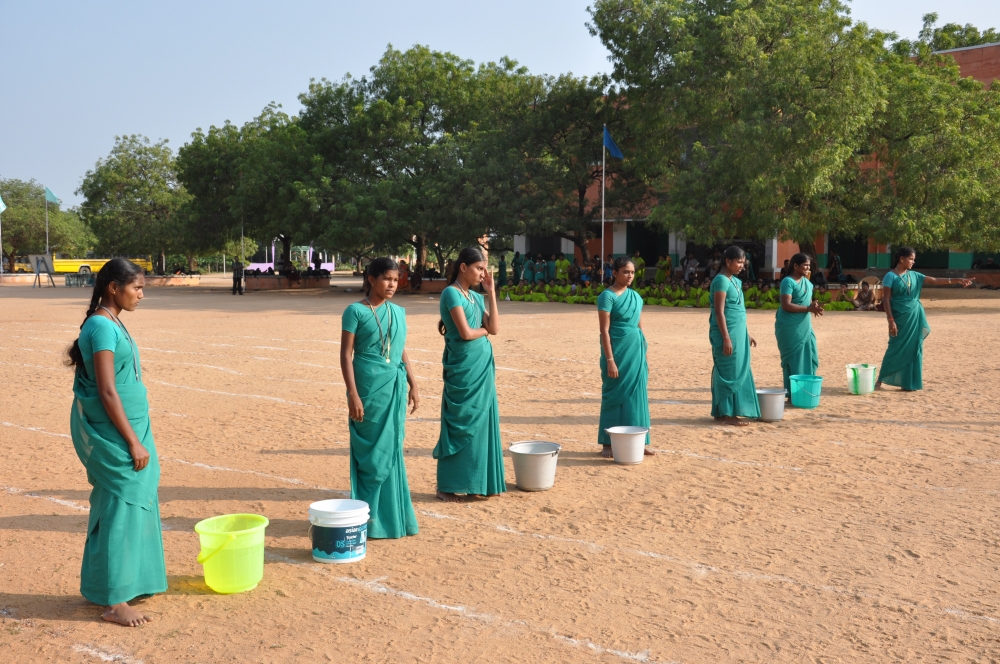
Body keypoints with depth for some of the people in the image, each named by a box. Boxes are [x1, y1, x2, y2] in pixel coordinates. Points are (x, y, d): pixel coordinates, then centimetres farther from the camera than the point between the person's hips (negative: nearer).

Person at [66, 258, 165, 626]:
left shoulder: (112, 324, 12)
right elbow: (106, 392, -21)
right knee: (121, 509, -4)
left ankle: (124, 582, 26)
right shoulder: (102, 327, -17)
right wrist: (134, 442, -19)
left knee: (130, 505, 15)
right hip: (112, 433, -9)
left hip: (124, 429, 9)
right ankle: (114, 600, 5)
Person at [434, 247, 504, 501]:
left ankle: (480, 481, 19)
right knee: (460, 426, -3)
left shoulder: (475, 296, 14)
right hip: (462, 369, -8)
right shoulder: (451, 293, -10)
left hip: (483, 367, 8)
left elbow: (495, 328, 4)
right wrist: (485, 330, 1)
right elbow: (465, 333, -18)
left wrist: (491, 292, 5)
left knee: (481, 423, 10)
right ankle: (446, 486, 6)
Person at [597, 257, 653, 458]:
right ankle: (607, 443, 8)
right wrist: (610, 360, -17)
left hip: (636, 350, 6)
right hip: (618, 350, -6)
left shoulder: (636, 296, 12)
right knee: (614, 395, -1)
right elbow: (604, 330, -12)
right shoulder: (607, 296, -8)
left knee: (636, 394, 8)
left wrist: (643, 354, 14)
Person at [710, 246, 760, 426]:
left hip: (738, 332, 9)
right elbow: (719, 312, -17)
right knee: (730, 372, -5)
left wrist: (747, 334, 20)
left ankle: (721, 411, 17)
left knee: (738, 371, 11)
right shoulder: (721, 280, -12)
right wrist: (726, 338, -21)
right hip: (728, 332, -9)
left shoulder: (735, 281, 16)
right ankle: (728, 414, 1)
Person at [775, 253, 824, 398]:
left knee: (810, 358, 8)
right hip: (790, 328, -8)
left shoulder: (807, 282, 14)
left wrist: (814, 307, -2)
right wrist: (808, 308, -22)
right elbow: (786, 305, -20)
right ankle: (792, 393, 4)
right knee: (793, 360, -4)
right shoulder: (788, 282, -12)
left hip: (805, 327, 8)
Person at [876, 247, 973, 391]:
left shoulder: (914, 275, 10)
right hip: (900, 318, -7)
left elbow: (935, 281, 9)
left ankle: (908, 383, 13)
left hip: (915, 317, 7)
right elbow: (885, 299, -12)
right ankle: (880, 381, 4)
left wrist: (957, 280, 1)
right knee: (896, 350, -6)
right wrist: (891, 321, -18)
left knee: (913, 350, 6)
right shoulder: (890, 276, -9)